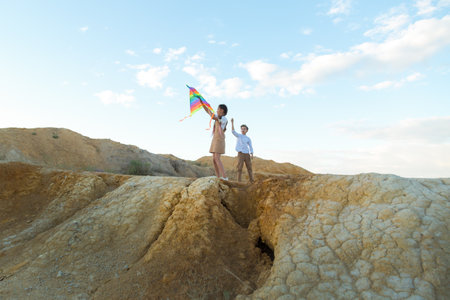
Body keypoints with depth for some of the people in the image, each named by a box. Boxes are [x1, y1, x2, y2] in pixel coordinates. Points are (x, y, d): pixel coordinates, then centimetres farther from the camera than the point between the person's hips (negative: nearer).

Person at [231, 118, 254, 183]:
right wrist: (232, 122, -17)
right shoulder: (238, 136, 11)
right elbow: (233, 131, -7)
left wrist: (252, 155, -7)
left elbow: (251, 148, 11)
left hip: (247, 154, 2)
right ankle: (239, 181, -4)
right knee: (240, 168, -8)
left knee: (249, 168, 1)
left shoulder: (248, 139, 15)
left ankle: (252, 181, 8)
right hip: (240, 154, -2)